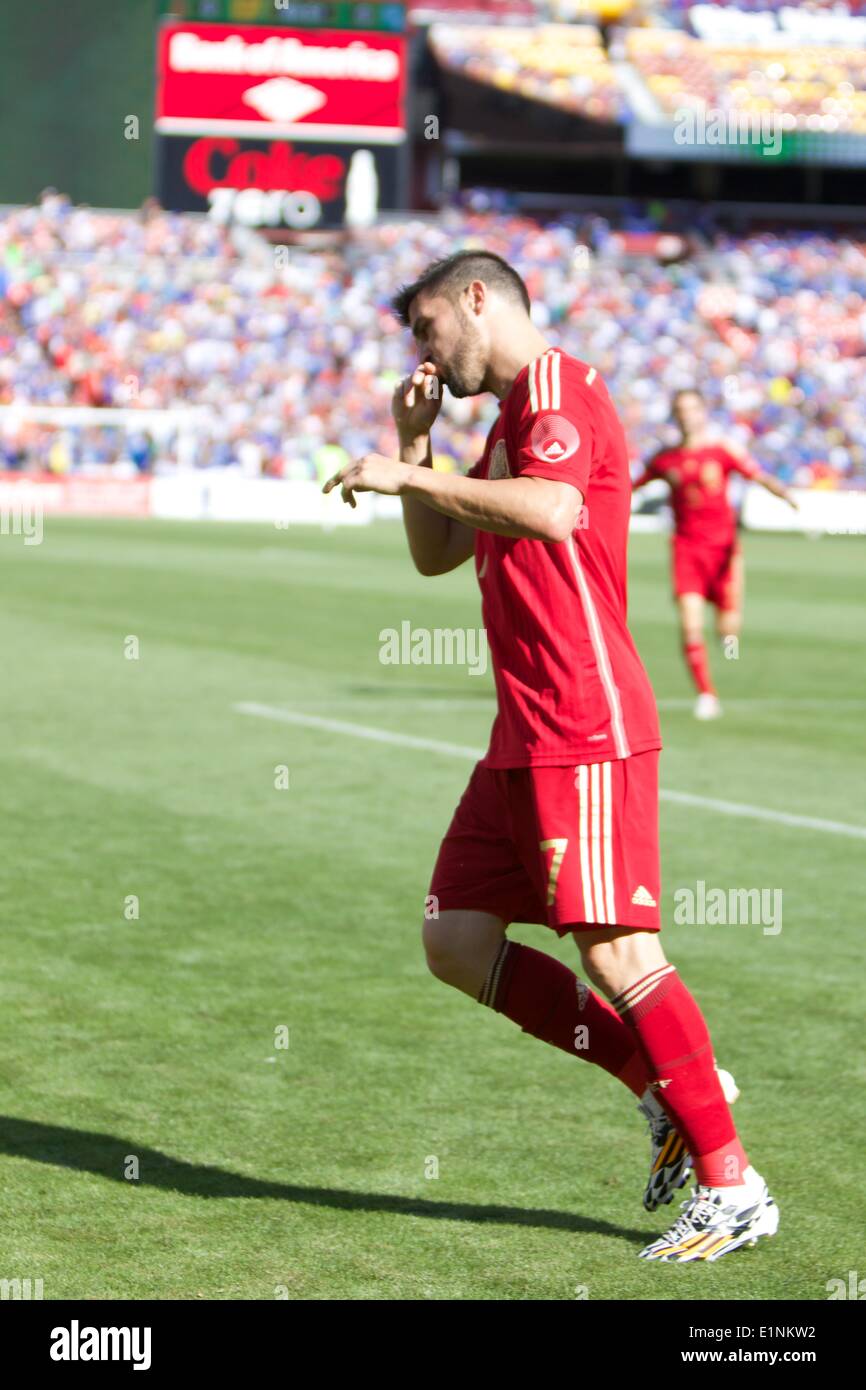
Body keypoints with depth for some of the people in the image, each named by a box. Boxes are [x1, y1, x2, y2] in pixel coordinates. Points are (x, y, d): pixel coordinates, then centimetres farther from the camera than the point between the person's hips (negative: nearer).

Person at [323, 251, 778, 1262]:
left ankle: (732, 1187, -5)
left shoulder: (558, 390, -8)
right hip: (523, 740, 10)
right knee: (456, 944, 6)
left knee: (614, 951, -12)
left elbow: (550, 511, -28)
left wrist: (405, 475, -20)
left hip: (587, 734, -10)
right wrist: (413, 441, 16)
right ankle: (666, 1087, 12)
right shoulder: (509, 423, 22)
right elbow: (435, 556, 28)